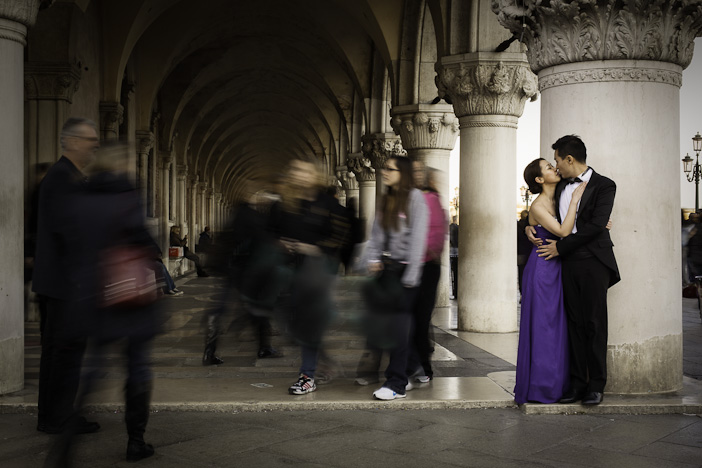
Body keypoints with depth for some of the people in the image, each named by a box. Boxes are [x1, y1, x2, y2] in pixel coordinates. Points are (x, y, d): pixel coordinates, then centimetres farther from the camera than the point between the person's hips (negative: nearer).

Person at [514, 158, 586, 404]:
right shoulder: (538, 207, -13)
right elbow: (563, 231, -21)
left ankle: (556, 385, 19)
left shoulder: (556, 202, 11)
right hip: (541, 271, -8)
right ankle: (538, 388, 6)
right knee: (541, 328, -2)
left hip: (556, 272, 8)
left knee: (557, 328, 11)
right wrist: (575, 199, -16)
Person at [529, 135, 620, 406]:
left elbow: (596, 225, -13)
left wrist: (561, 246, -12)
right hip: (568, 262, 5)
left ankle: (596, 384, 5)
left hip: (593, 262, -5)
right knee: (574, 323, 4)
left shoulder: (603, 185, -3)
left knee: (594, 323, -2)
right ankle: (577, 383, 8)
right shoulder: (561, 187, 16)